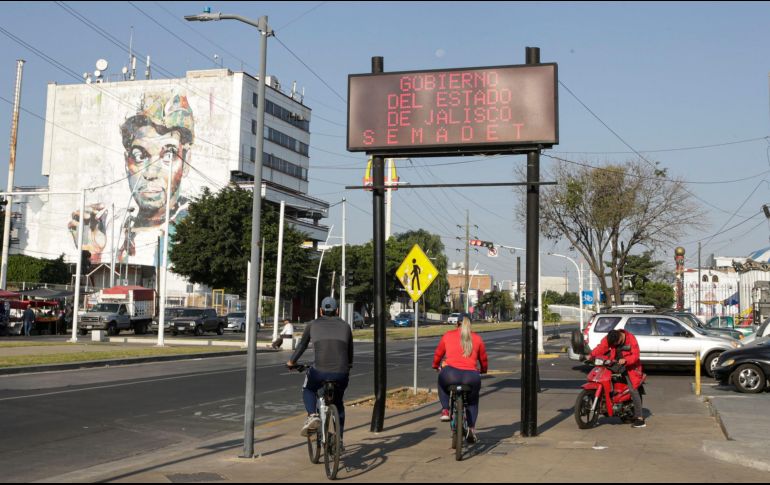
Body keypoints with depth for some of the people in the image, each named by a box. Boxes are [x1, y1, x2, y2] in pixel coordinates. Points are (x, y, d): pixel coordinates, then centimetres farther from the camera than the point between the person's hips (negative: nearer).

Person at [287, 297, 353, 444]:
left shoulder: (312, 325, 15)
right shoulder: (345, 326, 19)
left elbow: (302, 346, 22)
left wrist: (291, 362, 39)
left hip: (319, 370, -2)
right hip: (341, 373, 2)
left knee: (308, 390, 29)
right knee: (338, 403, 28)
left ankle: (312, 416, 3)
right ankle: (339, 439, 27)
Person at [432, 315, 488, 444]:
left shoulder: (448, 335, 15)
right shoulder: (477, 338, 17)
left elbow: (438, 354, 24)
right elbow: (483, 359, 25)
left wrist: (436, 366, 45)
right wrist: (483, 370, 46)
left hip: (451, 374, -1)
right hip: (471, 377, 1)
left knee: (442, 382, 35)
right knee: (473, 399, 30)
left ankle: (445, 410, 20)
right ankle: (471, 428, 15)